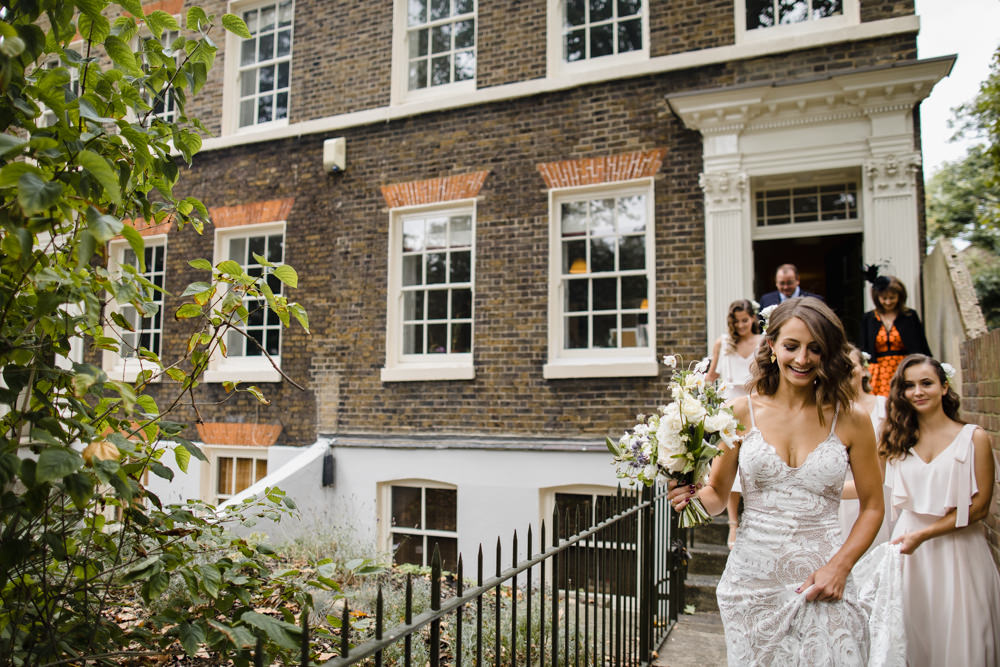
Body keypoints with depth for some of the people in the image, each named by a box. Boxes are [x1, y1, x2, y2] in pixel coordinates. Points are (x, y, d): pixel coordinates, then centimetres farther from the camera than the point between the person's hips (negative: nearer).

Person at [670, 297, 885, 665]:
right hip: (752, 582, 0)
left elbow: (872, 507, 7)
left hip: (823, 588, 0)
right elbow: (717, 495, 4)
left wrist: (840, 567, -5)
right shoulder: (742, 411, -2)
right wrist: (693, 495, -17)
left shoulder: (850, 420, -1)